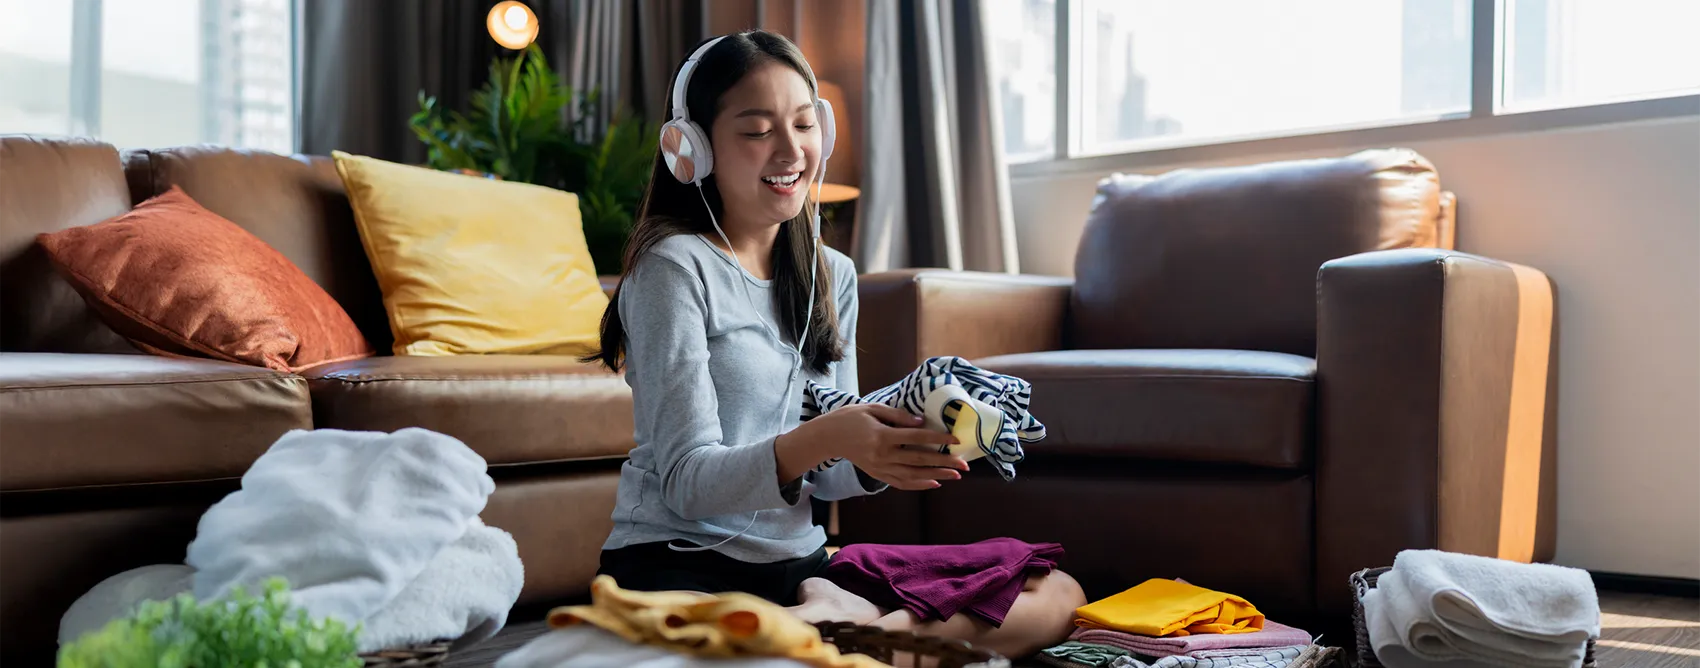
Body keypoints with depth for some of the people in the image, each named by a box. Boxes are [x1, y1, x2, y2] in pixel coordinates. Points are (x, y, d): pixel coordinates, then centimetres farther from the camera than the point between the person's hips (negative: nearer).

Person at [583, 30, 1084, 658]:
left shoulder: (832, 274, 11)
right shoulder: (677, 268, -9)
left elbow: (824, 475, 12)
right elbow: (686, 482, -13)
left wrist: (882, 457, -12)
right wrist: (820, 439, -30)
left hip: (799, 563, 7)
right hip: (680, 562, -7)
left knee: (1058, 592, -5)